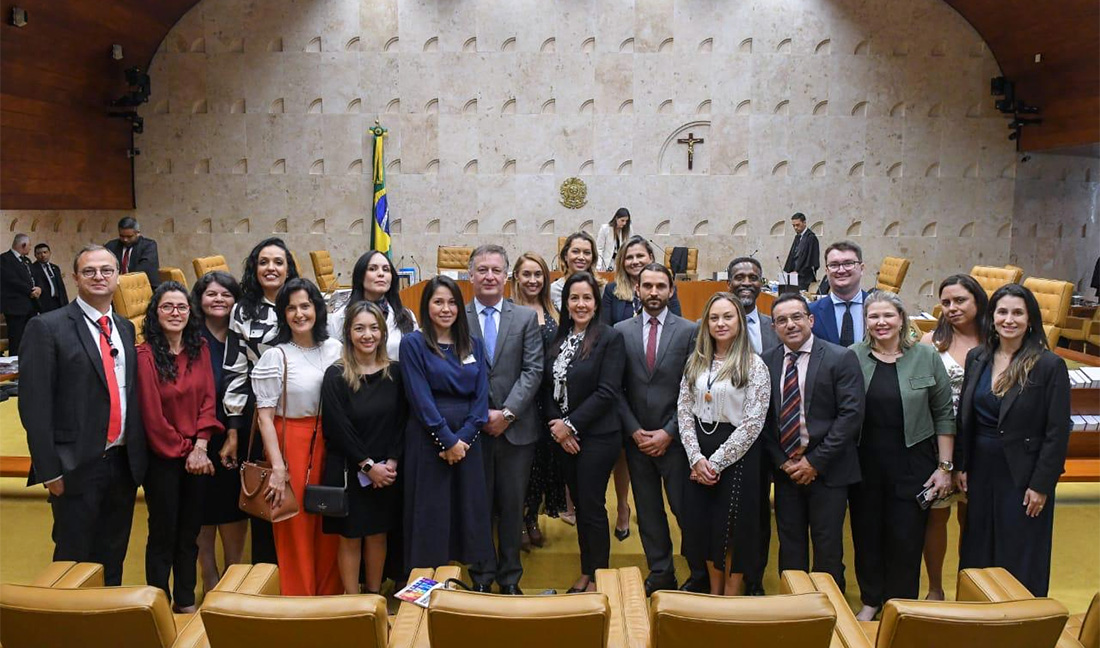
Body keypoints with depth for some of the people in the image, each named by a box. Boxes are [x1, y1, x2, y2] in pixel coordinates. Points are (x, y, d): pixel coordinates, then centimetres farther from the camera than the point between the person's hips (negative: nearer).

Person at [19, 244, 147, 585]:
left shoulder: (125, 328, 11)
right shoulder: (47, 327, -8)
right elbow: (34, 404, -11)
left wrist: (139, 453, 6)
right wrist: (50, 470, -14)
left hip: (124, 463, 5)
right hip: (78, 467, -5)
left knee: (114, 560, 16)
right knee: (75, 561, 7)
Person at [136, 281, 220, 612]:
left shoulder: (199, 348, 2)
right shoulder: (146, 355, -13)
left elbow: (208, 399, 0)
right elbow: (152, 416, -13)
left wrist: (200, 446, -10)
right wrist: (184, 451, -8)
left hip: (197, 457, 5)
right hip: (163, 458, -4)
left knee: (190, 533, 14)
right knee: (163, 534, 7)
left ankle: (186, 602, 27)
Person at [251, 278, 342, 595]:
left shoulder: (334, 349, 5)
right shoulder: (275, 356, -7)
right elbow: (264, 415, -9)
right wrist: (277, 467, -14)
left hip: (329, 446, 4)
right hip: (291, 446, -4)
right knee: (296, 530, 4)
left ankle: (330, 597, 27)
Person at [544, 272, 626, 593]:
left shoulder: (610, 338, -9)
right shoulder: (557, 338, 8)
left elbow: (607, 392, -15)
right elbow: (548, 386, 8)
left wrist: (571, 425, -15)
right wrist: (557, 425, -6)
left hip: (596, 436, -5)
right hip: (563, 436, 5)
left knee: (592, 507, 1)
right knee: (579, 505, 13)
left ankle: (598, 578, 17)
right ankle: (585, 573, 26)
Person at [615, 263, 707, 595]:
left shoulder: (689, 331, -1)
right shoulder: (621, 331, 5)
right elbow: (616, 389, 4)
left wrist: (668, 433, -9)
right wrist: (634, 430, -5)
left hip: (674, 439, -2)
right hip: (637, 439, 3)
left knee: (685, 508, 1)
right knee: (648, 510, 10)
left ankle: (701, 574, 18)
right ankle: (660, 573, 23)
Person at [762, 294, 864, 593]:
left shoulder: (841, 358, -6)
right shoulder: (766, 361, 5)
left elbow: (851, 414, -11)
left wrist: (815, 461, -13)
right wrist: (782, 461, -4)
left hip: (827, 469, -3)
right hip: (784, 467, 3)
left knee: (828, 546, 5)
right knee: (790, 545, 11)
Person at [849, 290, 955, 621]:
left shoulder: (926, 357, -2)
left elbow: (944, 415, 1)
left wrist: (945, 466, -2)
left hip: (912, 465, -1)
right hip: (864, 465, 1)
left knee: (906, 539, 5)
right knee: (866, 534, 11)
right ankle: (870, 600, 30)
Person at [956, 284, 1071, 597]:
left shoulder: (1050, 365, -11)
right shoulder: (976, 358, 3)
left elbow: (1058, 432, -11)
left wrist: (1041, 485, -12)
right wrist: (961, 466, 6)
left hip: (1023, 475, -5)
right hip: (981, 471, 5)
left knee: (1021, 560, 6)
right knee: (977, 554, 14)